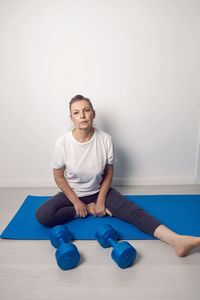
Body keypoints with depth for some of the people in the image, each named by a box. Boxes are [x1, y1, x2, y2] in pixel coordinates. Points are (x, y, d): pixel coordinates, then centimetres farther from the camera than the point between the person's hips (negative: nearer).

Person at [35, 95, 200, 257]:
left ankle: (177, 240, -28)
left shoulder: (105, 139, -14)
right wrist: (76, 202, -12)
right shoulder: (63, 142, -17)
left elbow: (108, 173, -3)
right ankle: (89, 209, -11)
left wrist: (101, 201, -11)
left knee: (133, 211, -23)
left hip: (99, 191, 0)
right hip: (72, 193, 1)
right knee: (42, 215, -25)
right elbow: (59, 176, -7)